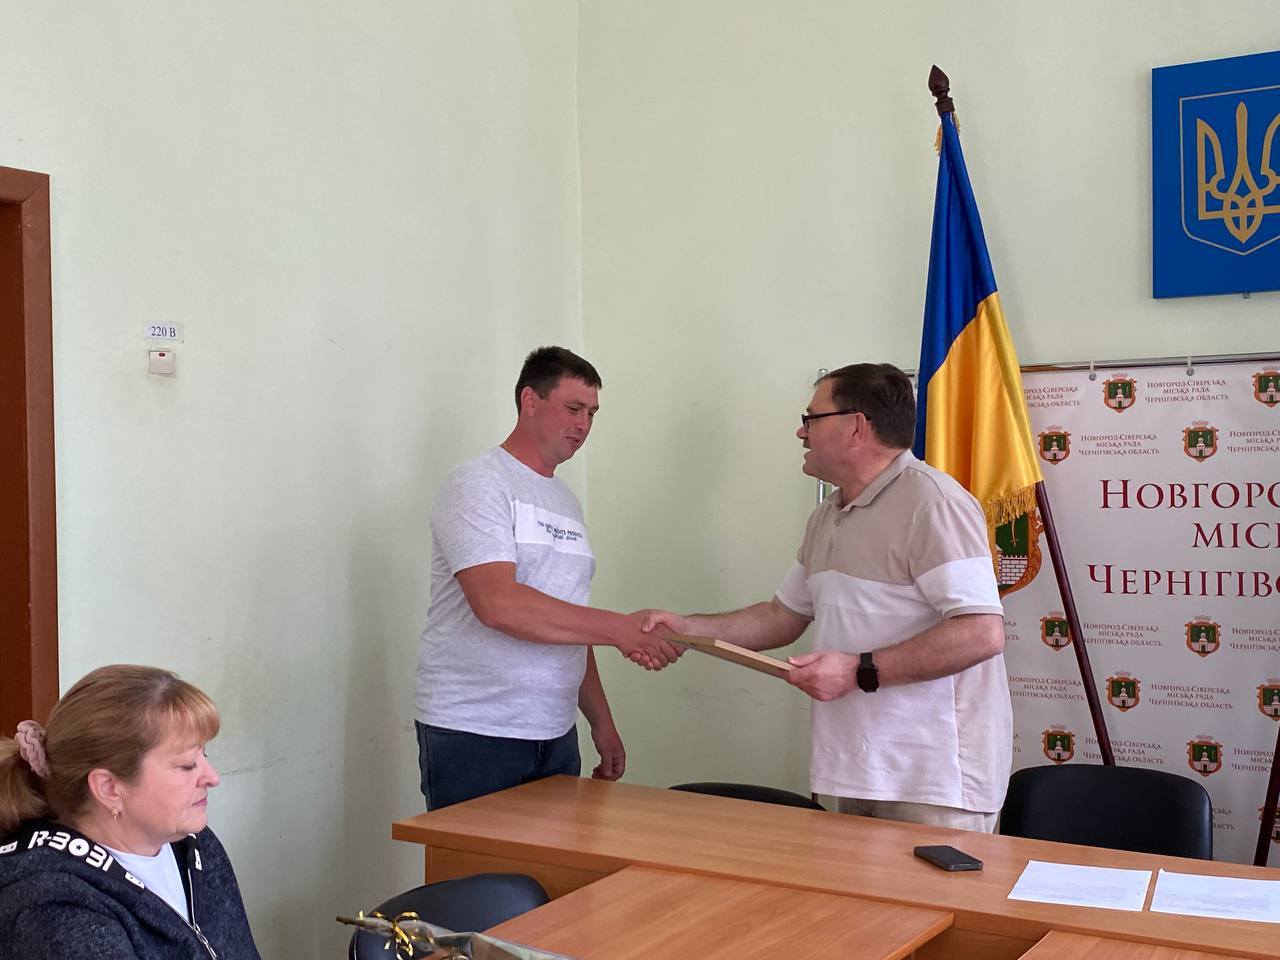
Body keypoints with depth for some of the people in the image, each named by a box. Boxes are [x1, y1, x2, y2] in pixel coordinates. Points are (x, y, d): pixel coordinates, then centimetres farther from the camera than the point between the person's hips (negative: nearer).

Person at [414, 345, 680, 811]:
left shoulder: (566, 500, 18)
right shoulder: (478, 484, -7)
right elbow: (498, 604, -22)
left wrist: (601, 721, 15)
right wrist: (620, 628, -21)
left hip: (555, 736, 7)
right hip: (472, 736, -7)